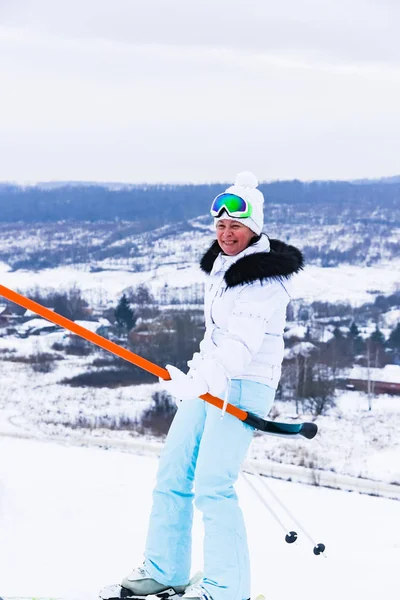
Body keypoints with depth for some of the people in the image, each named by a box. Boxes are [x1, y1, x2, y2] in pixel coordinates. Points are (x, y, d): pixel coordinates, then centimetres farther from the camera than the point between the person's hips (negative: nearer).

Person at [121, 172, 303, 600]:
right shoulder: (221, 264, 13)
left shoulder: (265, 276, -16)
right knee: (172, 473, 8)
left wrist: (197, 381, -39)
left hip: (243, 385, -9)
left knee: (212, 486, -14)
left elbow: (243, 342, -28)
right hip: (207, 382, 9)